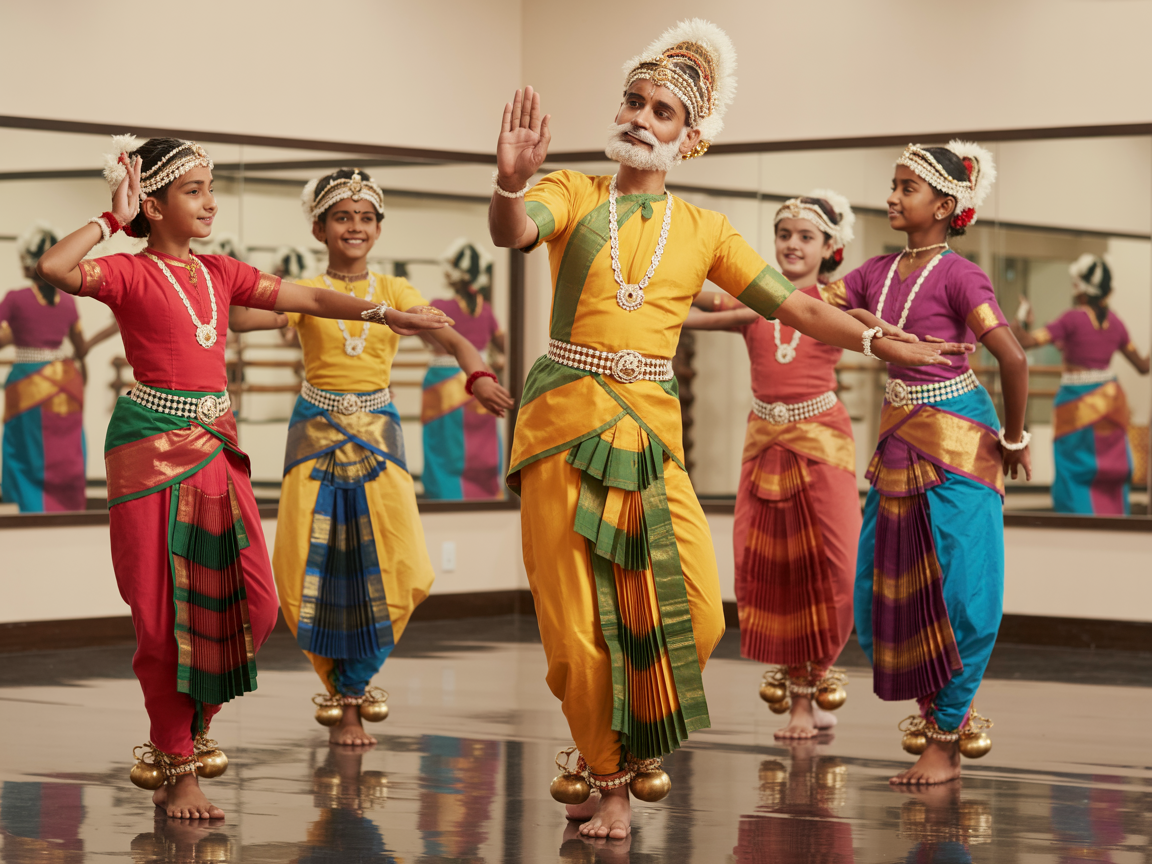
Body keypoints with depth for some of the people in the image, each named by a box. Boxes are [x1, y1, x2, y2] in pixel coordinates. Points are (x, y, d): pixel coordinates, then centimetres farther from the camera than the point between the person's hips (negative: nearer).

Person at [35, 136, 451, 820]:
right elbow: (54, 267, -23)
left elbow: (302, 297, 15)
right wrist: (113, 219, -12)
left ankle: (190, 728, 23)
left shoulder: (220, 273, 12)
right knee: (168, 610, -2)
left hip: (216, 447, 6)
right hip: (154, 447, -6)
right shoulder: (131, 274, -5)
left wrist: (383, 313, 9)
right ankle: (177, 771, 8)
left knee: (250, 604, 3)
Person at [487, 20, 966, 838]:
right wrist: (511, 184, -38)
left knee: (693, 611, -10)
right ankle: (607, 775, 18)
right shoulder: (572, 193, 5)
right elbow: (513, 231, -16)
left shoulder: (703, 230, 12)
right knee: (578, 621, -2)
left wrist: (878, 341, 4)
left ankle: (633, 745, 15)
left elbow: (792, 304, 12)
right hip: (566, 423, -2)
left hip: (650, 431, 2)